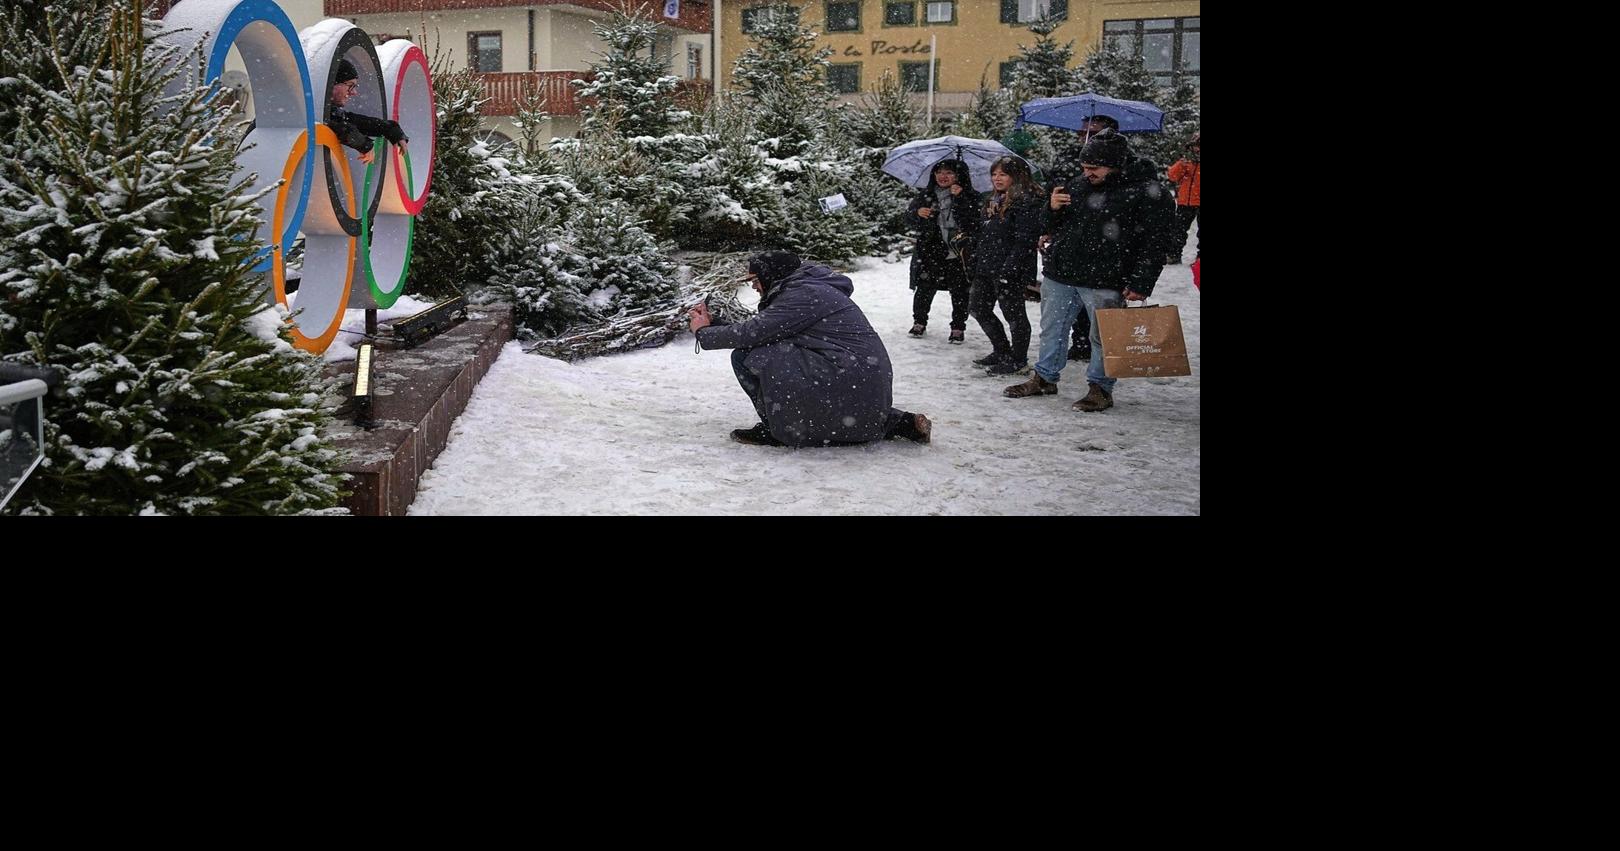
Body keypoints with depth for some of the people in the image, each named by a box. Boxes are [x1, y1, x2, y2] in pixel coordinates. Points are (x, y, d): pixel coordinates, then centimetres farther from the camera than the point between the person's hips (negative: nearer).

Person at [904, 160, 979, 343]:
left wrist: (960, 198, -20)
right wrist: (917, 213, -14)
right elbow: (908, 217, 9)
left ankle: (958, 328, 16)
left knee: (959, 292, 3)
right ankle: (919, 322, 22)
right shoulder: (927, 196, 8)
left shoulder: (970, 197, -2)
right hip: (930, 253, 2)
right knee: (925, 289, 3)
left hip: (958, 254, -2)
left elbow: (974, 222, -15)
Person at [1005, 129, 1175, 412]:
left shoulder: (1149, 193, -9)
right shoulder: (1083, 187, 12)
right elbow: (1057, 226, 23)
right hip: (1060, 275, 7)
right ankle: (1045, 378, 30)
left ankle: (1100, 388, 16)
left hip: (1104, 284, -7)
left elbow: (1155, 244, -12)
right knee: (1052, 330, 15)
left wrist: (1140, 284, -18)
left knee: (1103, 338, 3)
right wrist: (1053, 209, 0)